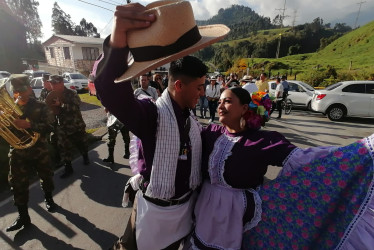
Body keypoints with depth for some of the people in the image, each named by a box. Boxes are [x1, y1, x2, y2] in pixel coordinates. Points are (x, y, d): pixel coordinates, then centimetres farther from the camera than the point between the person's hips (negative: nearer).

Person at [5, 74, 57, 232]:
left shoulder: (40, 107, -7)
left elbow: (49, 127, -17)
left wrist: (28, 125, -31)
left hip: (39, 150, -1)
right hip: (18, 153, 2)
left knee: (46, 177, 15)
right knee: (18, 185, 5)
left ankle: (48, 199, 43)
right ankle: (23, 217, 20)